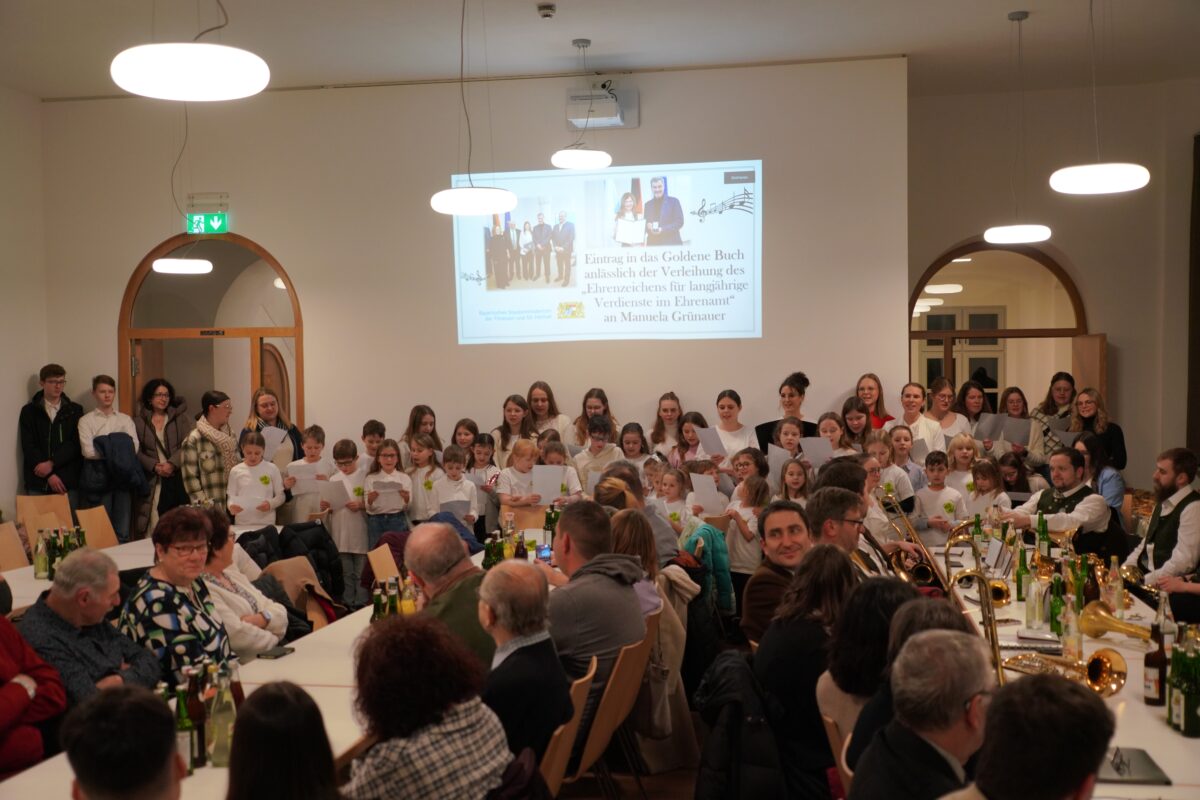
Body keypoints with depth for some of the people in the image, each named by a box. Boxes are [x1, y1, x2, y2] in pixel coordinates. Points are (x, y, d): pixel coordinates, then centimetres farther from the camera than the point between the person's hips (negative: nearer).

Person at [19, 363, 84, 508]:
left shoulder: (75, 410, 9)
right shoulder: (29, 411, 8)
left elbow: (76, 444, 0)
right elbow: (28, 446, 0)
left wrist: (51, 463, -13)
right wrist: (49, 475, -9)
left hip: (68, 480, 0)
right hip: (38, 481, 0)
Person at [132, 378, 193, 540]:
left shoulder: (181, 418, 9)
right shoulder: (139, 422, 10)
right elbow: (136, 451, 4)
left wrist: (172, 463, -14)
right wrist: (154, 466, -11)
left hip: (178, 476, 0)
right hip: (153, 480, 0)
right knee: (154, 522, -7)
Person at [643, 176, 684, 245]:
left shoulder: (673, 201, 4)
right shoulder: (648, 204, 16)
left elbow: (679, 222, -2)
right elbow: (644, 224, 17)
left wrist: (662, 229, -14)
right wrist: (648, 227, -8)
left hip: (671, 243, -3)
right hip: (652, 244, 3)